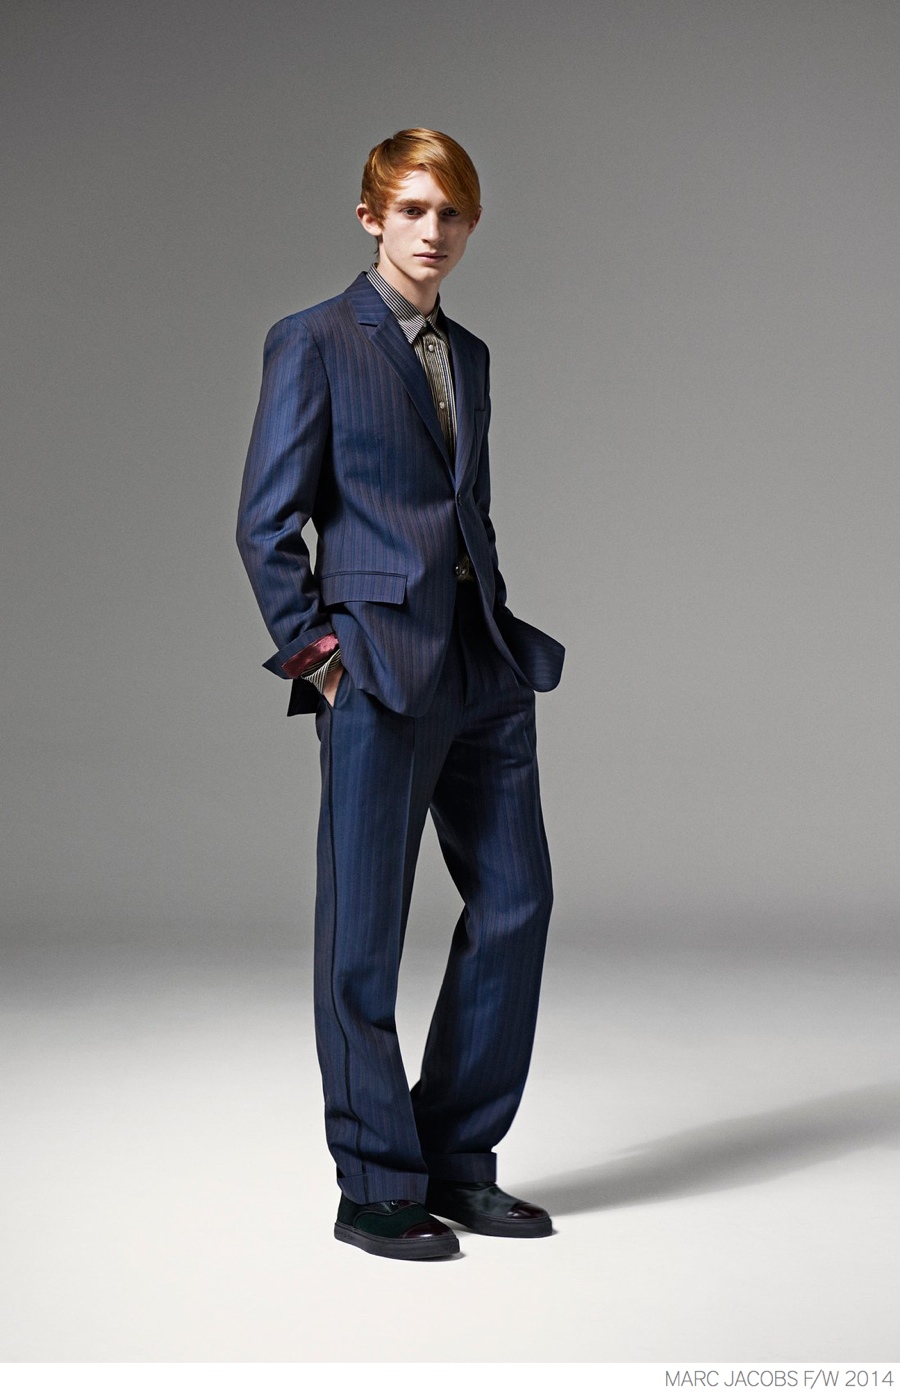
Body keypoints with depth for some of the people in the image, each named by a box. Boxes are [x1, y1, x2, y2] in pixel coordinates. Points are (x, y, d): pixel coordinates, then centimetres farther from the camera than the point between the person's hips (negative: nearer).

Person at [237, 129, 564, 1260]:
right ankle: (375, 1191, 10)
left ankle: (458, 1162, 19)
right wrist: (315, 653, -9)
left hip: (481, 665, 7)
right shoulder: (316, 341, 0)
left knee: (514, 901, 6)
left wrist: (501, 628, 12)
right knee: (363, 932, -1)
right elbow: (265, 523, -4)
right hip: (378, 668, -7)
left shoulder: (468, 354, 19)